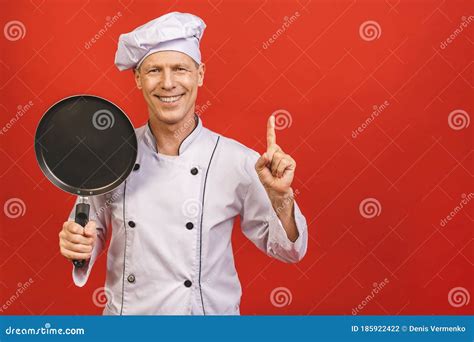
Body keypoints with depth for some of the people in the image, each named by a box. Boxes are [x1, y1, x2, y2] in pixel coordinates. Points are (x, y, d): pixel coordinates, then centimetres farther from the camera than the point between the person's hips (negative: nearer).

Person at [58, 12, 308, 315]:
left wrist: (280, 195, -25)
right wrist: (78, 245, -19)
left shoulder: (238, 161, -16)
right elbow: (94, 230, 2)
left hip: (210, 310, -1)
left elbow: (288, 251, -8)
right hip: (126, 309, 2)